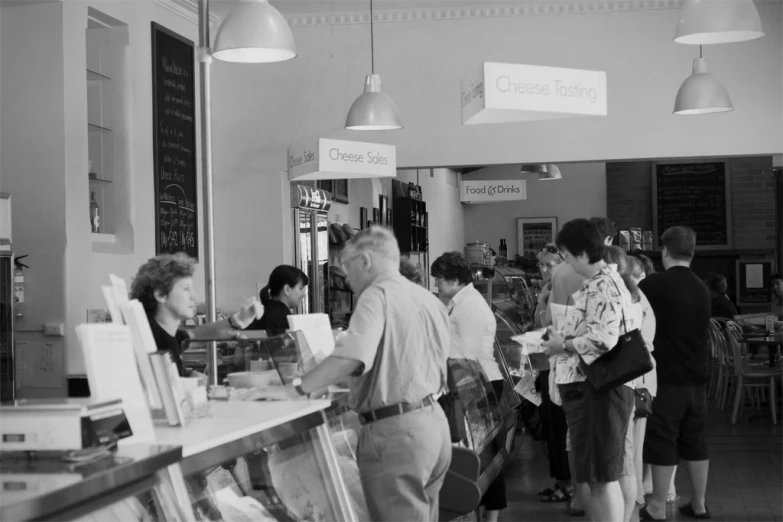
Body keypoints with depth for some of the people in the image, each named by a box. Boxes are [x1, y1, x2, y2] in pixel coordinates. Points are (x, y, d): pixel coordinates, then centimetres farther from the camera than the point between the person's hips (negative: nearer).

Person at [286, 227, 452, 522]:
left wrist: (299, 388, -17)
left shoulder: (377, 295, -11)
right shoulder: (429, 300, 15)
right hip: (434, 423, 9)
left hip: (396, 433, -9)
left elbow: (350, 357, -27)